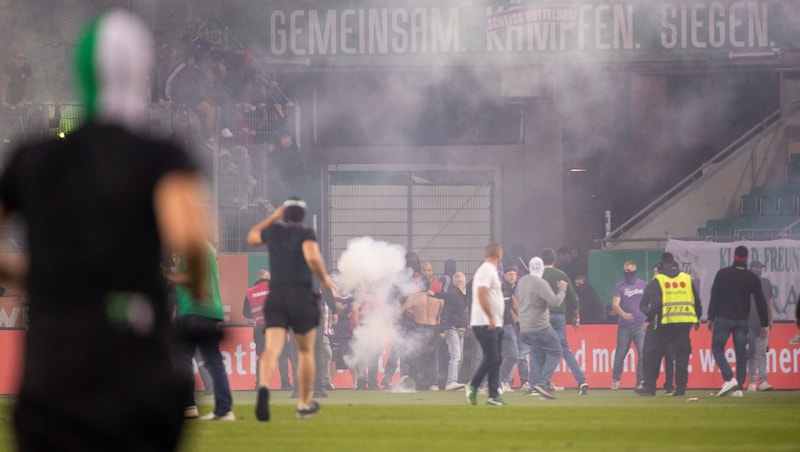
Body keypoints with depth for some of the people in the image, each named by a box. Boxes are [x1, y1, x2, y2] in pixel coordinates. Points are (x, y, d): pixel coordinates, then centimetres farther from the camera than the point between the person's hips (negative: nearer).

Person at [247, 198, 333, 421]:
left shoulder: (274, 230, 12)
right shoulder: (306, 233, -1)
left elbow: (252, 237, 35)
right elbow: (312, 256, -22)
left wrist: (274, 216, 40)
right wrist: (324, 277, -4)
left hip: (276, 297, 2)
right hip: (302, 298, -2)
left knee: (272, 350, -14)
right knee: (306, 351, 19)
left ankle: (264, 388, -45)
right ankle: (305, 404, 28)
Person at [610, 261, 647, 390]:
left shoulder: (643, 285, 8)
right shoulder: (619, 286, 4)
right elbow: (615, 304, -6)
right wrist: (623, 314, -25)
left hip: (640, 325, 0)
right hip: (624, 326, 0)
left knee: (643, 353, -12)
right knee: (620, 354, 4)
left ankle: (640, 382, -9)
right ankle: (615, 380, 22)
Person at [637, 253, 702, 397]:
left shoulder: (658, 281, 0)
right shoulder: (688, 279, 9)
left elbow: (655, 303, -8)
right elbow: (697, 301, 10)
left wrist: (649, 319, 4)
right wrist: (697, 319, 21)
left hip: (664, 323, -3)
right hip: (685, 323, 3)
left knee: (653, 354, 6)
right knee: (682, 355, 8)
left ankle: (649, 386, 3)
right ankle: (681, 387, 1)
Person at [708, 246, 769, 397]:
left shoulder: (723, 274, -3)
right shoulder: (752, 278, 4)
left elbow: (714, 297, -5)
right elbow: (761, 302, 4)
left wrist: (711, 318, 1)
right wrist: (765, 325, 8)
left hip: (723, 319, -3)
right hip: (742, 321, 3)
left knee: (717, 349, 3)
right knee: (741, 354, 7)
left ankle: (729, 379, -18)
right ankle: (738, 388, 2)